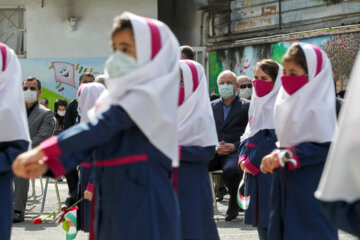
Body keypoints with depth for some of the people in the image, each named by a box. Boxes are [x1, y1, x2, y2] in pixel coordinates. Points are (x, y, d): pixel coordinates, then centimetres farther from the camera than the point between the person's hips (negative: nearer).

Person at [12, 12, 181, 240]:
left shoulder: (149, 95, -10)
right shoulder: (119, 96, 16)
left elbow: (101, 127, -19)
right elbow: (93, 140, 6)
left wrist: (43, 151, -22)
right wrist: (48, 163, -11)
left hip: (143, 204, -8)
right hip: (115, 199, 8)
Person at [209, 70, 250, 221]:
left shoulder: (246, 106, 8)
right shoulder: (212, 106, 20)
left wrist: (234, 146, -14)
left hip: (235, 152, -3)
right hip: (214, 152, 3)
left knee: (230, 170, -38)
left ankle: (234, 203, -9)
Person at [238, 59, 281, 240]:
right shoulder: (258, 102, 16)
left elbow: (273, 139, -17)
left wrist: (252, 162, -14)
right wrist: (243, 158, 2)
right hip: (253, 170, 8)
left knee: (269, 224, -9)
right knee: (259, 221, 10)